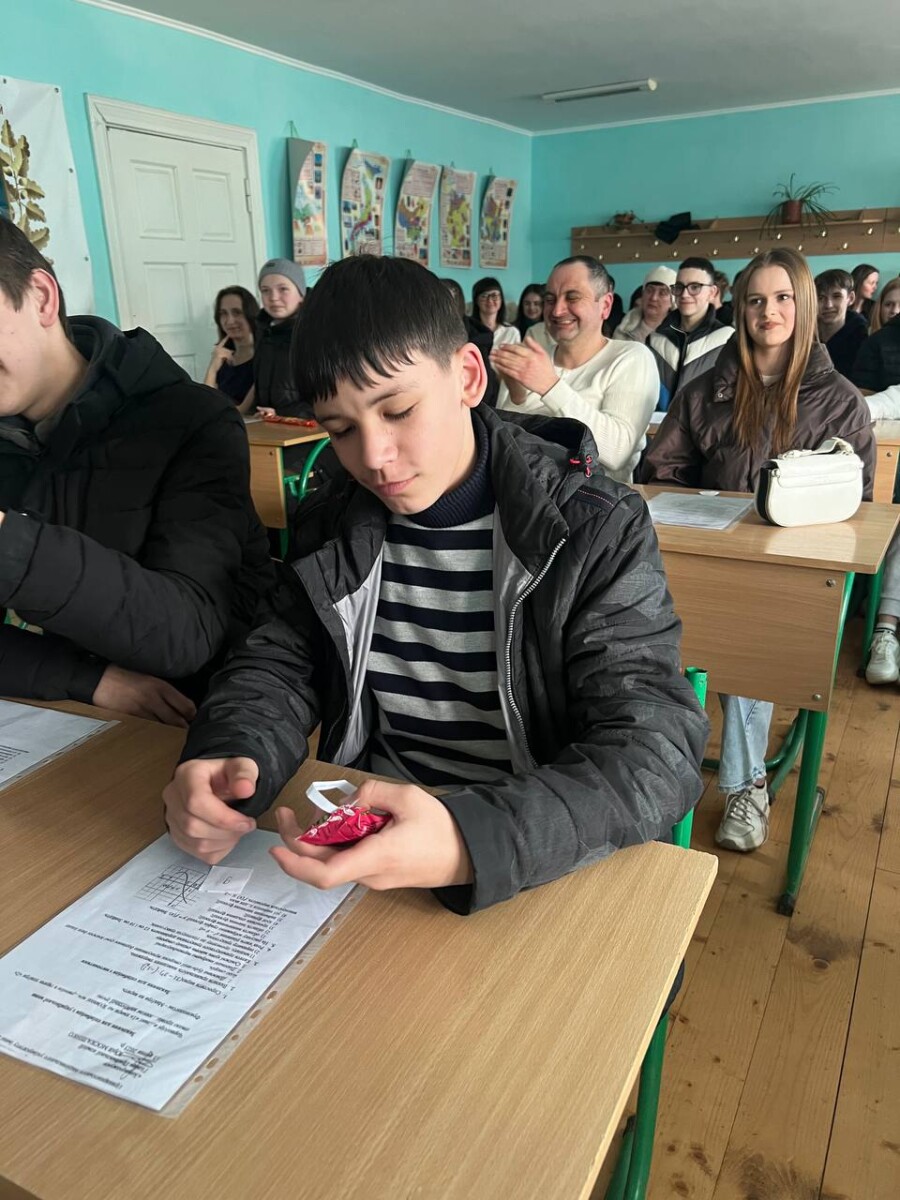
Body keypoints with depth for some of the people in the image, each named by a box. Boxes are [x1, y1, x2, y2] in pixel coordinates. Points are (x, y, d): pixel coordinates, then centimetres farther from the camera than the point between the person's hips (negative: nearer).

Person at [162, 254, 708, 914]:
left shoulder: (597, 530, -14)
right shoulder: (340, 520, 0)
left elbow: (658, 753, -21)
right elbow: (280, 663, 2)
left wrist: (470, 842, -39)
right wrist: (227, 761, -22)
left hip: (541, 869, -2)